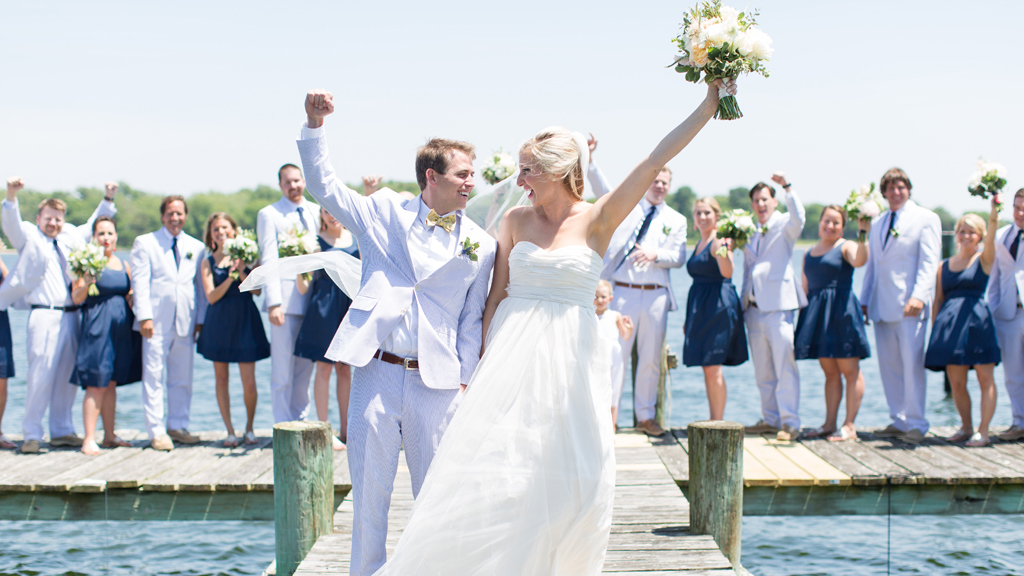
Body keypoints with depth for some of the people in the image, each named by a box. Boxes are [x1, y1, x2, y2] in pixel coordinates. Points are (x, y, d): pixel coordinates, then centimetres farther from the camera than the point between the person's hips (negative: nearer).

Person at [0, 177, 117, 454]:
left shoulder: (70, 237, 19)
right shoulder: (29, 237, 5)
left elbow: (93, 226, 32)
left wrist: (108, 199, 25)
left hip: (71, 315, 6)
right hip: (44, 315, -5)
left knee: (68, 375, 8)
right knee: (40, 375, -9)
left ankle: (61, 431, 17)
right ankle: (32, 434, -3)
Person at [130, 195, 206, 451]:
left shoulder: (196, 247, 14)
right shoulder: (145, 243, 5)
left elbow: (201, 285, 15)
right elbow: (140, 282, -2)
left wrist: (200, 318, 7)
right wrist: (144, 316, -11)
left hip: (185, 321, 3)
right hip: (157, 321, -3)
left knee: (183, 378, 6)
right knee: (154, 377, -4)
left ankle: (178, 426, 17)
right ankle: (156, 432, -1)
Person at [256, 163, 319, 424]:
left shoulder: (316, 211, 15)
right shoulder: (269, 214, 2)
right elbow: (269, 260, -4)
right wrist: (274, 302, -13)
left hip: (313, 298, 4)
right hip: (286, 301, -4)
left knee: (306, 365, 7)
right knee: (283, 368, -3)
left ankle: (300, 420, 15)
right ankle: (284, 427, 3)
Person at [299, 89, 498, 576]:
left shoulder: (479, 245, 6)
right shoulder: (386, 213, 6)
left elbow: (472, 320, 8)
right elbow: (324, 187, 5)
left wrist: (463, 380, 2)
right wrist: (315, 125, -6)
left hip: (436, 383, 1)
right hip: (377, 372, 0)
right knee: (369, 490, 4)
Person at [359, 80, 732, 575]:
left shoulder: (597, 220, -2)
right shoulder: (516, 220, 5)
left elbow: (653, 164, -8)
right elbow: (497, 294, 6)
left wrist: (709, 106, -14)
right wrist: (485, 359, 1)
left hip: (570, 357, -1)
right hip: (514, 353, 1)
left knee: (570, 474, 4)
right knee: (498, 468, -2)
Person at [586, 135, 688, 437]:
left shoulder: (676, 220, 12)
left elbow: (678, 257, 5)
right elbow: (602, 189, -5)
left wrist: (656, 254, -15)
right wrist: (590, 159, -21)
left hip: (656, 296, 2)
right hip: (624, 293, -2)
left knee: (651, 358, 5)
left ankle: (645, 416, 14)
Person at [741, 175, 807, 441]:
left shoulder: (783, 224, 1)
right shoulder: (750, 232, 19)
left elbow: (798, 218, -23)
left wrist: (787, 187, -32)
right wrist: (744, 300, 18)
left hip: (778, 305, -7)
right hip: (754, 307, 7)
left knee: (785, 367, -10)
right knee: (762, 371, 10)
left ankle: (790, 422, -9)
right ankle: (770, 419, 17)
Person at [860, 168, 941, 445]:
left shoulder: (925, 219, 2)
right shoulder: (878, 223, 20)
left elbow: (929, 262, -6)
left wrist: (919, 296, -18)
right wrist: (864, 299, 16)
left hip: (909, 304, -6)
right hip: (882, 305, 6)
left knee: (912, 364, -9)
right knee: (888, 365, 5)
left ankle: (916, 424, -4)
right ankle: (898, 421, 11)